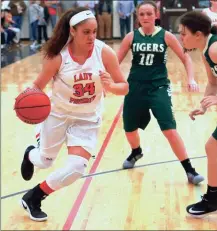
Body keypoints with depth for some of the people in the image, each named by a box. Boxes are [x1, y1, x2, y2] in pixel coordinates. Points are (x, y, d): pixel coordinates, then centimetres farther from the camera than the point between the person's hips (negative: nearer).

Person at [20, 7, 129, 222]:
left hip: (87, 118, 1)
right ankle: (30, 154, 57)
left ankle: (33, 198, 12)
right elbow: (38, 86, -10)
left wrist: (110, 86, -35)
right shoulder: (57, 56, -22)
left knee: (76, 168, -12)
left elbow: (124, 87, -13)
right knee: (45, 161, 16)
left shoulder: (104, 52, -20)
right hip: (57, 113, -1)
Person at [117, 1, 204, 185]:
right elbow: (116, 61, 5)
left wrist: (191, 79, -13)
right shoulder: (131, 37, -1)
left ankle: (189, 170, -3)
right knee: (129, 129, 15)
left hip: (159, 87, -3)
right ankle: (136, 153, 50)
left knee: (170, 130, -14)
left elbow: (186, 57, 0)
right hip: (135, 87, 3)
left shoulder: (165, 36, -5)